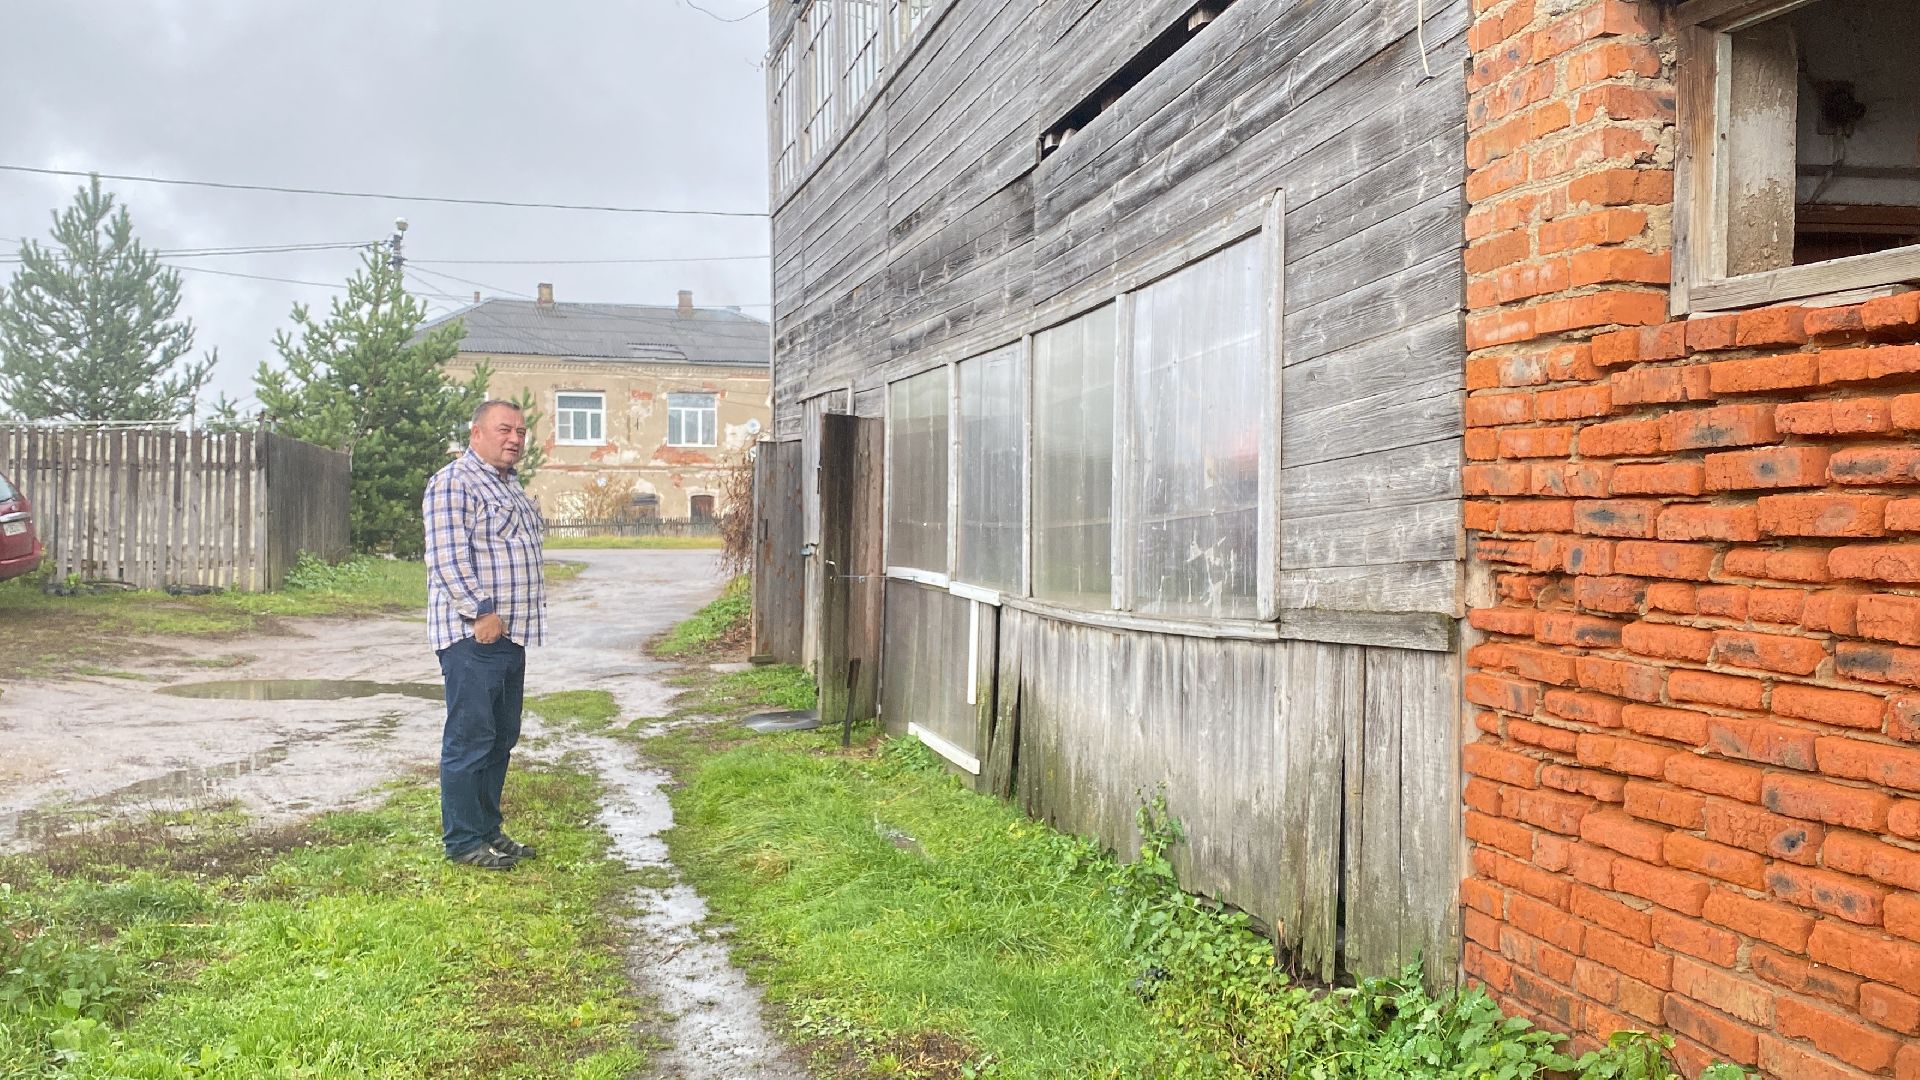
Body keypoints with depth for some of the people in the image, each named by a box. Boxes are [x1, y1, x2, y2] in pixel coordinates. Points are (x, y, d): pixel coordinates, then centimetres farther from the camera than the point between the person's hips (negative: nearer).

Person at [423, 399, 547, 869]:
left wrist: (531, 610, 19)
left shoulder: (509, 486, 20)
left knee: (501, 737, 14)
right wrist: (481, 611, -20)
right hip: (473, 635, -10)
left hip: (509, 634, 10)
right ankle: (464, 841, 4)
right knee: (470, 739, -4)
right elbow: (448, 557, -18)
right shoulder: (454, 483, -11)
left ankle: (489, 829, 23)